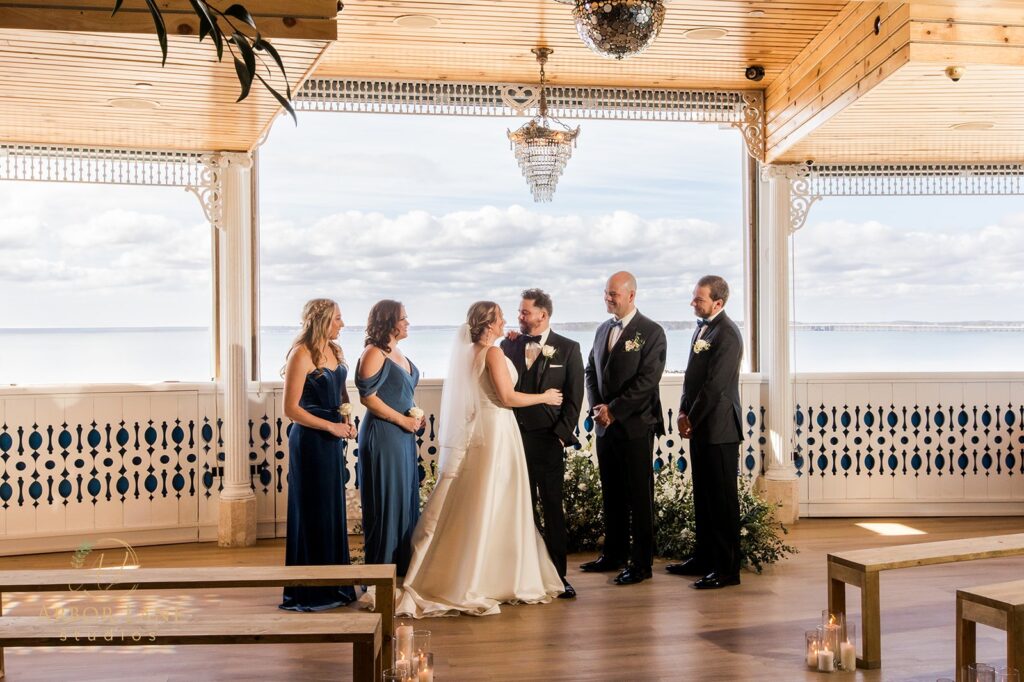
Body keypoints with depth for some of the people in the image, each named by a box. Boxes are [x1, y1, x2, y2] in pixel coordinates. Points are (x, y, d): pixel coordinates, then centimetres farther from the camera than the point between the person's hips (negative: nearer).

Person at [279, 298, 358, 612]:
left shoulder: (333, 350, 9)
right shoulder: (302, 355, -15)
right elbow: (291, 409, -17)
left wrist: (347, 422, 3)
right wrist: (331, 427, -15)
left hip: (332, 439, 8)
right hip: (310, 441, -8)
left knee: (333, 510, 13)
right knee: (313, 513, 0)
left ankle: (332, 583, 24)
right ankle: (309, 590, 11)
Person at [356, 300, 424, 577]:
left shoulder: (397, 353, 14)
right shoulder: (374, 353, -13)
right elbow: (367, 396, -19)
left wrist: (415, 415, 7)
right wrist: (403, 420, -15)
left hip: (403, 436, 9)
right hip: (382, 435, -9)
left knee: (404, 499, 13)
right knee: (385, 502, -2)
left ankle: (401, 564, 23)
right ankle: (381, 566, 9)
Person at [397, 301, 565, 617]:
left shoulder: (469, 352, 12)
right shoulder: (493, 353, -13)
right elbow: (507, 397, -17)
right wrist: (544, 397, -4)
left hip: (474, 431, 8)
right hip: (495, 430, -8)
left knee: (468, 506, 12)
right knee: (493, 507, -2)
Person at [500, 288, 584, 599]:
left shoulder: (567, 349, 1)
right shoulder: (509, 345, 8)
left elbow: (574, 397, -1)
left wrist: (561, 434, -8)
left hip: (548, 439, -2)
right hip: (514, 436, 3)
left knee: (553, 508, 3)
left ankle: (558, 573, 10)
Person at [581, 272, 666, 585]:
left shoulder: (651, 332, -8)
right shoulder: (602, 330, 14)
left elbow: (647, 380, -15)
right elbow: (591, 371, 16)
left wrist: (613, 409, -16)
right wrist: (597, 406, 0)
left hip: (635, 427, -6)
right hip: (606, 427, 7)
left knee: (639, 498, 1)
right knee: (611, 495, 14)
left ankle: (641, 563, 8)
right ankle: (614, 554, 26)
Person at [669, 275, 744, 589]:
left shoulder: (727, 334, -16)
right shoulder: (703, 327, 13)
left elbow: (714, 384, -19)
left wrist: (692, 419, -11)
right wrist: (684, 413, 6)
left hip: (719, 428, -9)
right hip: (700, 426, 9)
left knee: (722, 498, -2)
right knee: (703, 496, 16)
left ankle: (727, 568, 6)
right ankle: (704, 558, 27)